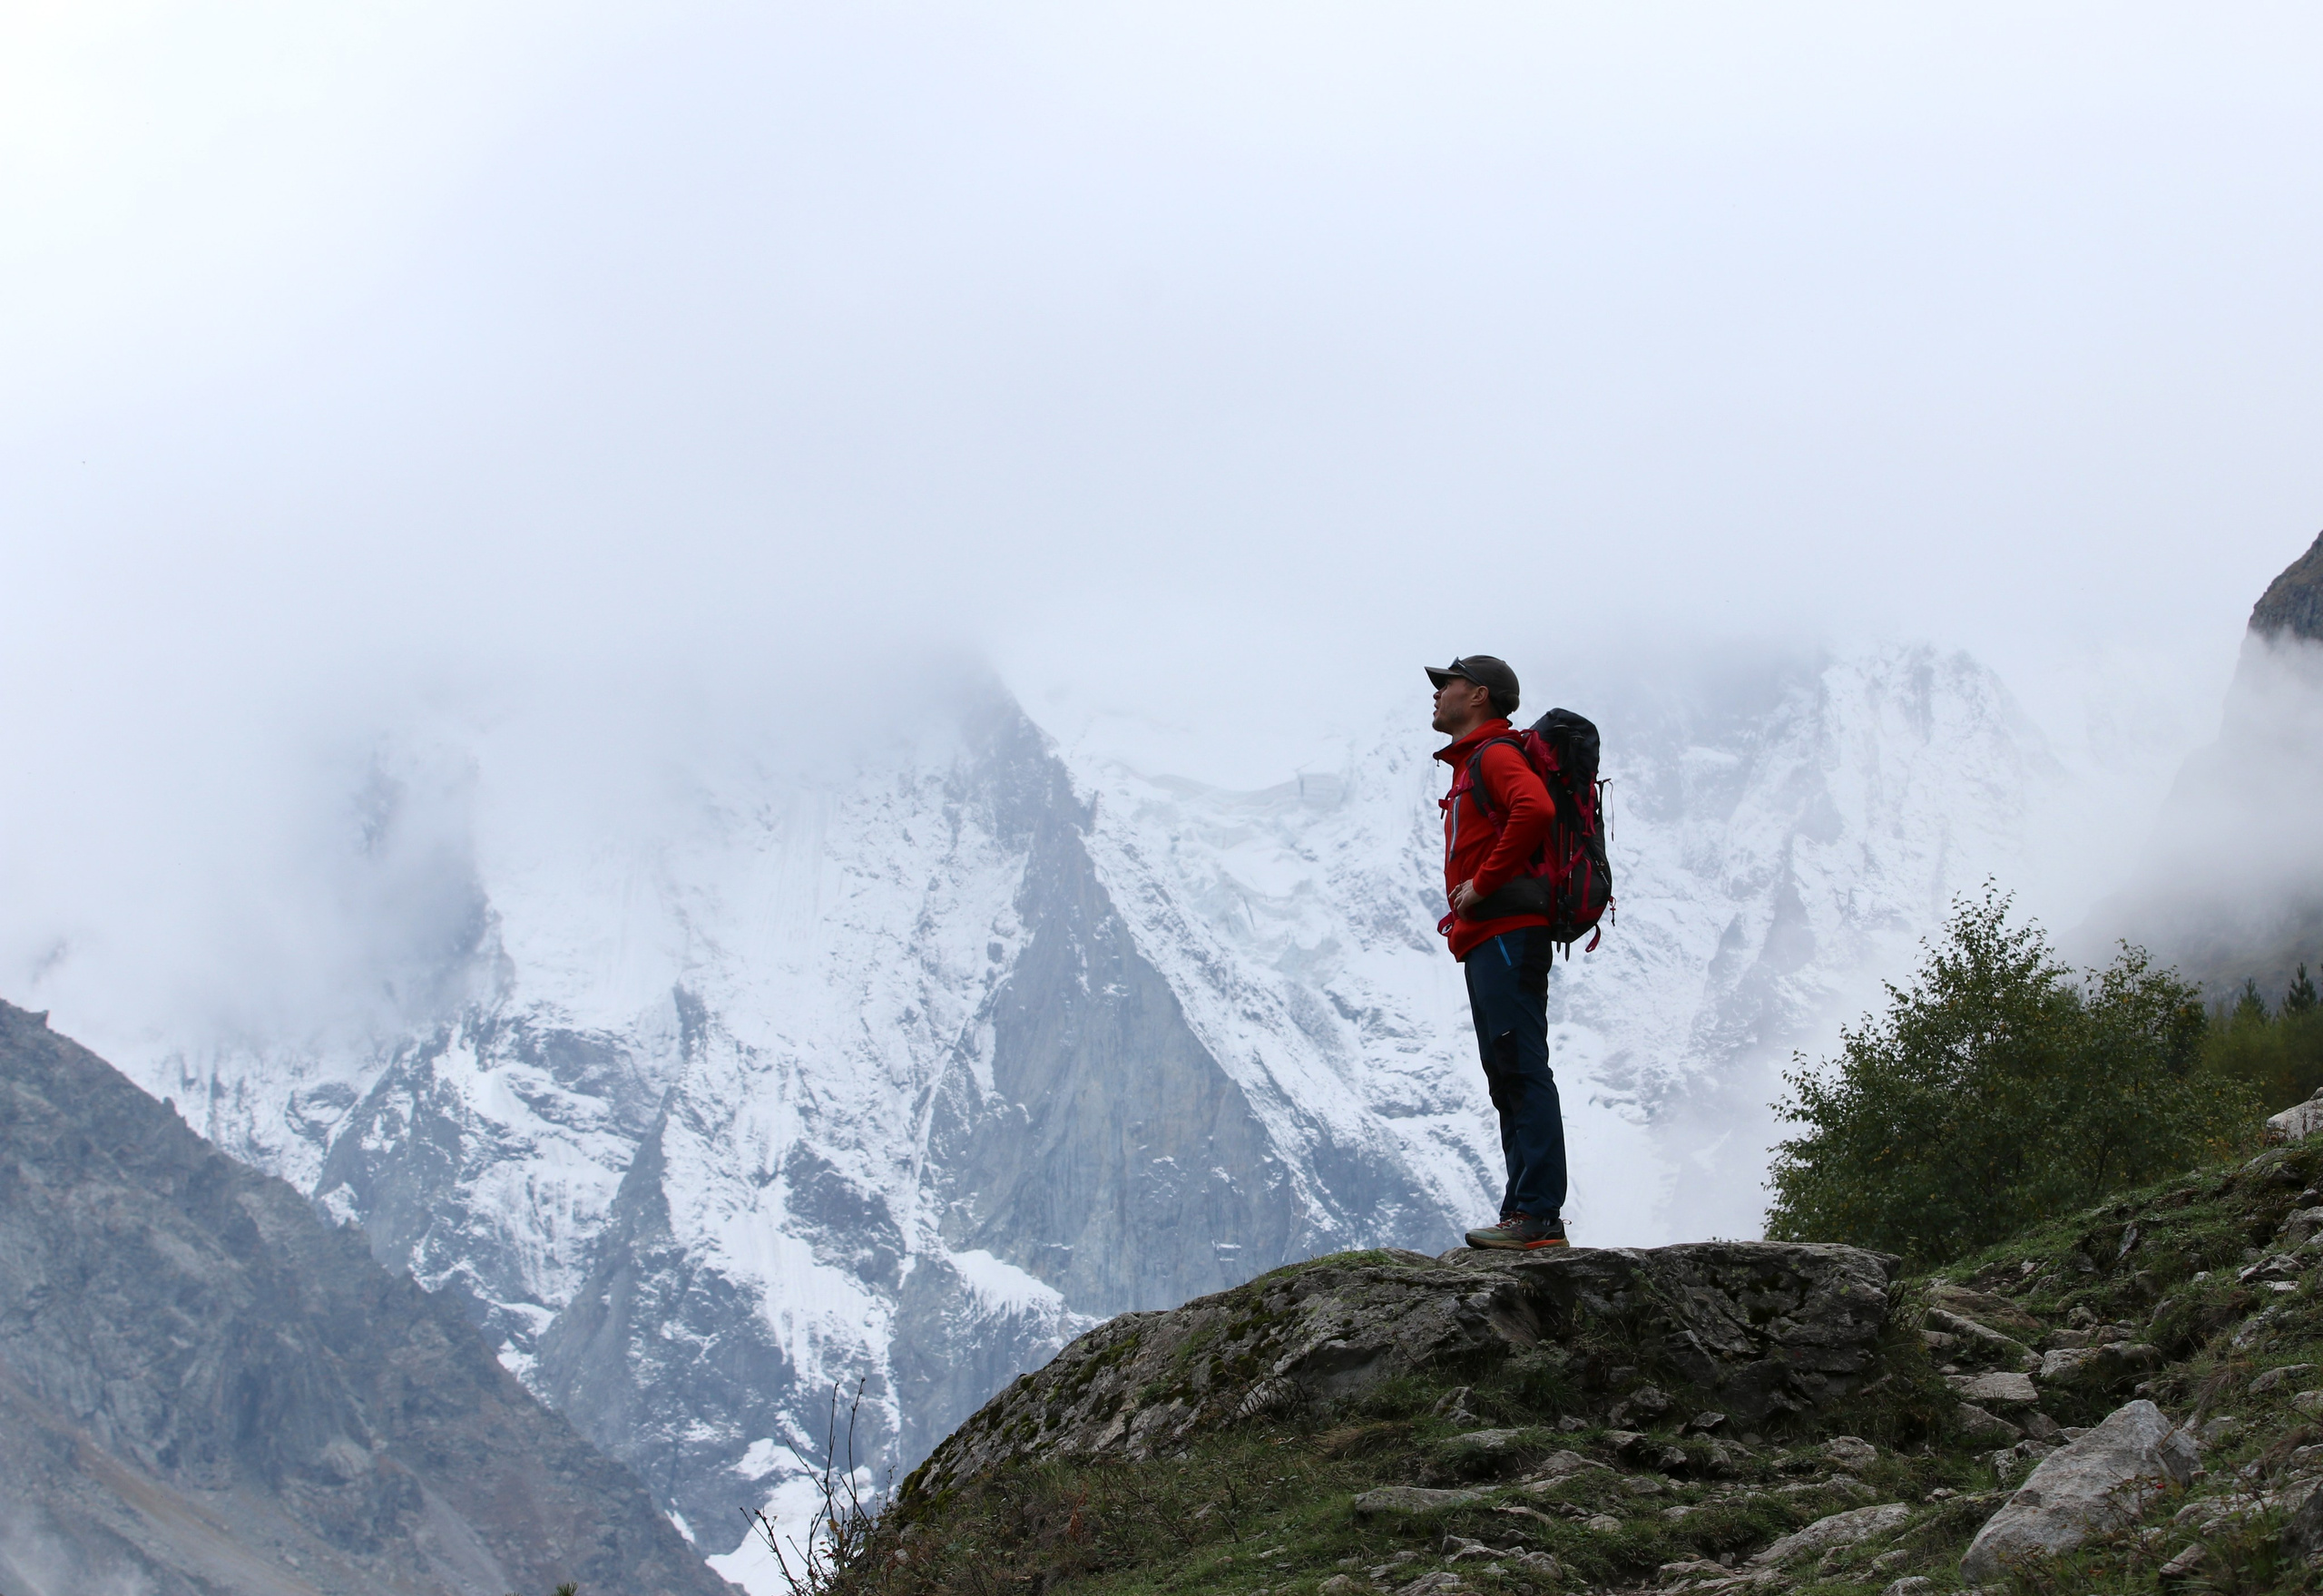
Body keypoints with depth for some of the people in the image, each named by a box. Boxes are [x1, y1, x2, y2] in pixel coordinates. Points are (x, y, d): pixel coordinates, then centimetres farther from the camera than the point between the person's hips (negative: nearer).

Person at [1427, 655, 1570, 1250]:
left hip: (1507, 934, -11)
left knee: (1522, 1073, -13)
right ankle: (1528, 1216, 8)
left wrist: (1482, 885, -19)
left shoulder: (1494, 755, -6)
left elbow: (1534, 809, -26)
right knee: (1509, 1081, 8)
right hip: (1485, 944, 11)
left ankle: (1538, 1214, -17)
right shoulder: (1471, 763, 26)